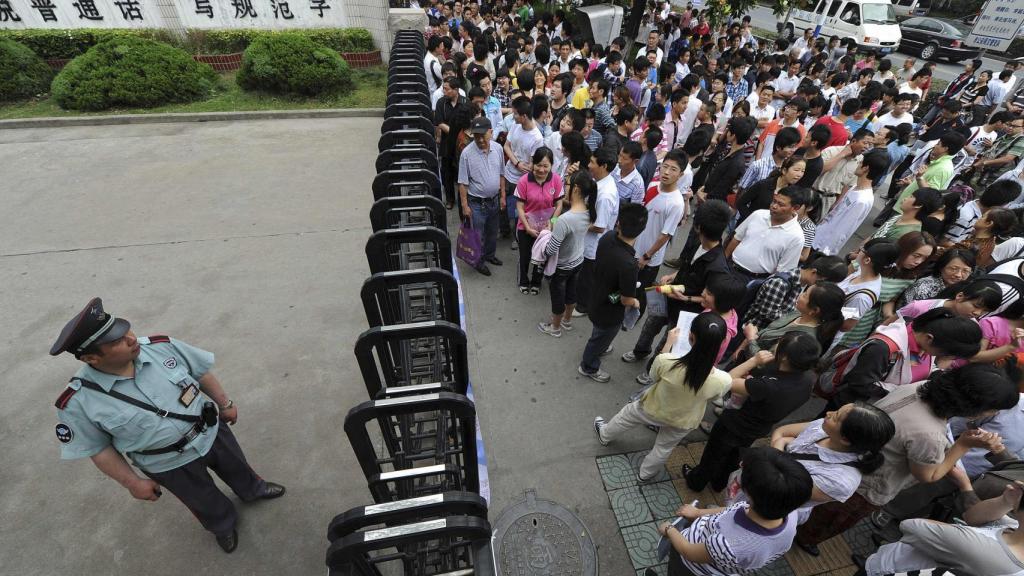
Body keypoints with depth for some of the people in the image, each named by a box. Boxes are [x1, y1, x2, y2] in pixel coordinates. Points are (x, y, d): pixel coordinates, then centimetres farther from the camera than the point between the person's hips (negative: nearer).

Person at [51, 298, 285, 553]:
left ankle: (254, 490, 64)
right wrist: (133, 483, -5)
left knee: (237, 468, 30)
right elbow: (97, 447, -11)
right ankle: (224, 526, 58)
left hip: (212, 432, 2)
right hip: (171, 465, -2)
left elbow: (202, 373, -6)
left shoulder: (161, 346, -23)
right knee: (207, 503, 24)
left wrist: (225, 403, 4)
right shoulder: (78, 401, -26)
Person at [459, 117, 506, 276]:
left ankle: (489, 255, 45)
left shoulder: (498, 148, -5)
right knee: (479, 235, 8)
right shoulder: (467, 153, -18)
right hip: (477, 202, -5)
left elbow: (501, 175, 7)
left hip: (494, 200, 5)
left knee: (493, 232, 22)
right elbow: (463, 182, -13)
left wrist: (502, 196, 7)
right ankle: (479, 261, 29)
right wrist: (465, 206, -13)